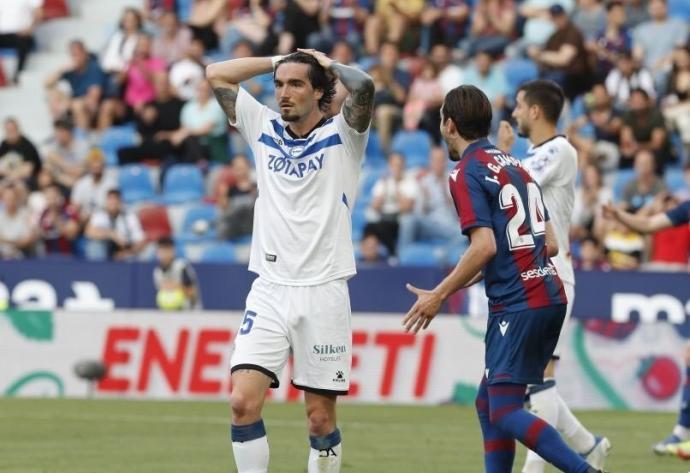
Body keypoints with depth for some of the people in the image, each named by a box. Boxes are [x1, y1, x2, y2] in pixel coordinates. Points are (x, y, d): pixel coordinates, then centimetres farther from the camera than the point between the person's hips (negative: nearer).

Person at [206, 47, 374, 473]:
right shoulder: (265, 130, 13)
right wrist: (279, 61, 13)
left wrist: (328, 63, 1)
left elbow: (363, 86, -17)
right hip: (269, 290, 3)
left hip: (323, 292, -3)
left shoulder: (341, 135, 2)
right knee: (243, 402, -13)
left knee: (321, 418, 0)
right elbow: (217, 75, 15)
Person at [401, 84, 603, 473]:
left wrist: (439, 295, -10)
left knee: (505, 413, -10)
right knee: (488, 404, 13)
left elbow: (485, 246, -18)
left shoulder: (467, 173, -7)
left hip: (518, 304, -9)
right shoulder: (515, 166, 18)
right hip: (550, 295, 9)